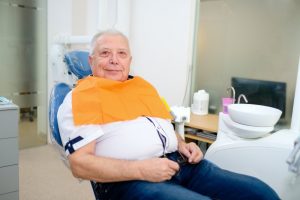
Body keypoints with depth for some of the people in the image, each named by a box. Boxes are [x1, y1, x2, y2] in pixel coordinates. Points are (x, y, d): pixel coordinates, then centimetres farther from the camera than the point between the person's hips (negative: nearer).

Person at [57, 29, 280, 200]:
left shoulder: (144, 85, 22)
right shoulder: (81, 96, 0)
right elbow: (80, 163, -9)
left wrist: (182, 145, 6)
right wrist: (141, 169, -18)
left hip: (179, 163, 7)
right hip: (130, 179, -6)